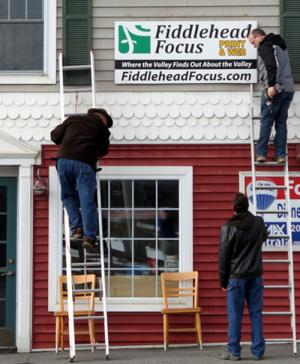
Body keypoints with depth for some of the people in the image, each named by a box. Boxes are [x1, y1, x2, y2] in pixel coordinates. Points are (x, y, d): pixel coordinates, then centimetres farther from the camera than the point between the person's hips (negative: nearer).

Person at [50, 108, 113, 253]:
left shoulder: (73, 118, 21)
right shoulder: (102, 127, 16)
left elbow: (55, 135, 22)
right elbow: (103, 150, 21)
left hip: (64, 159, 2)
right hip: (85, 163, -2)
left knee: (68, 195, 19)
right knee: (87, 201, -1)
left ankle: (77, 227, 7)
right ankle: (89, 236, -11)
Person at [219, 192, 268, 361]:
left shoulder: (229, 228, -9)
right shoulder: (259, 222, 2)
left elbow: (224, 256, -7)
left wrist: (223, 280, 1)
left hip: (236, 276, -3)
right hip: (255, 276, 3)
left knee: (235, 315, 1)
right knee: (256, 313, 6)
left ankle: (234, 351, 4)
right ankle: (258, 351, 8)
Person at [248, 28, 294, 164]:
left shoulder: (266, 46, -5)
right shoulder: (280, 45, 23)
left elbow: (271, 66, -19)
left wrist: (271, 85, -25)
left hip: (275, 89, -8)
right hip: (288, 89, 8)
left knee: (266, 121, -2)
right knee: (281, 122, 8)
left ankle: (261, 153, -2)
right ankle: (280, 154, 5)